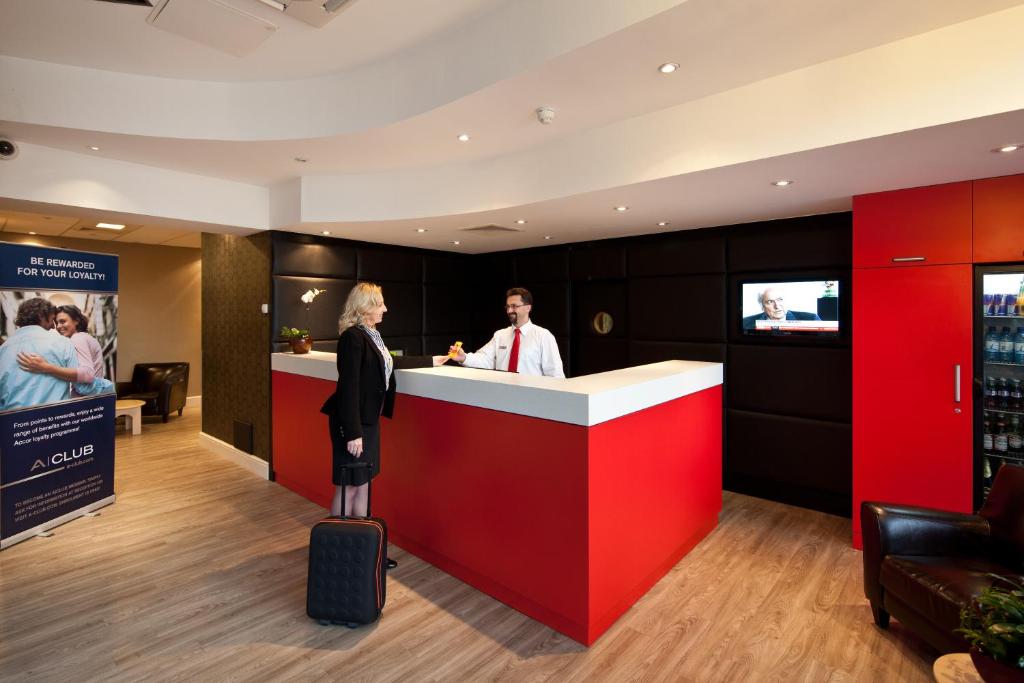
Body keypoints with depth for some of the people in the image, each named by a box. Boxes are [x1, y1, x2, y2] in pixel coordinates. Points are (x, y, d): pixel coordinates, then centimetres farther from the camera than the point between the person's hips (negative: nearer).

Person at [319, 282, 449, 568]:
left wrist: (432, 360, 28)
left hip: (368, 419, 9)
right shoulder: (352, 337, -19)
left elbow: (389, 362, 23)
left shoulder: (370, 335, 9)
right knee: (348, 487, 3)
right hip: (352, 422, -9)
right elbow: (348, 387, -21)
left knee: (363, 485, 16)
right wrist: (353, 432, -22)